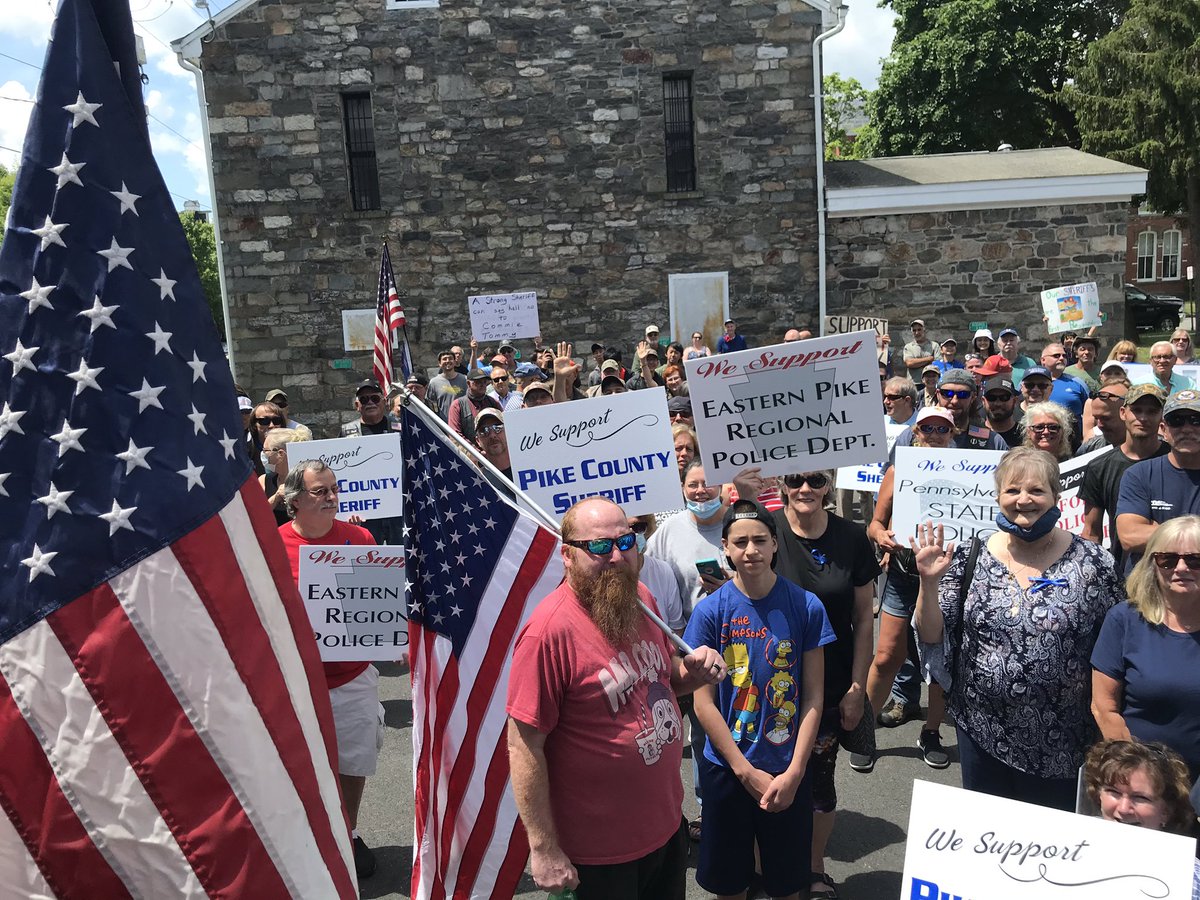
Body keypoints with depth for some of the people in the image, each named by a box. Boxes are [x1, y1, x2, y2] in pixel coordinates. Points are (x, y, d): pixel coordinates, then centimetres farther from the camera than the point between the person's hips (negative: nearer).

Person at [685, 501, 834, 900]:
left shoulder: (806, 606, -8)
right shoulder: (710, 610, -10)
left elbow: (813, 696, -5)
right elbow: (703, 702, -9)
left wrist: (794, 772, -10)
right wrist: (748, 773, -11)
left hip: (790, 770, 0)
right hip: (727, 768, 0)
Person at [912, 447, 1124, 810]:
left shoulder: (1092, 562, -8)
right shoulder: (969, 557, -5)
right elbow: (932, 637, -5)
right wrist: (929, 583, -20)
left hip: (1061, 745, -1)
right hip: (981, 733, 1)